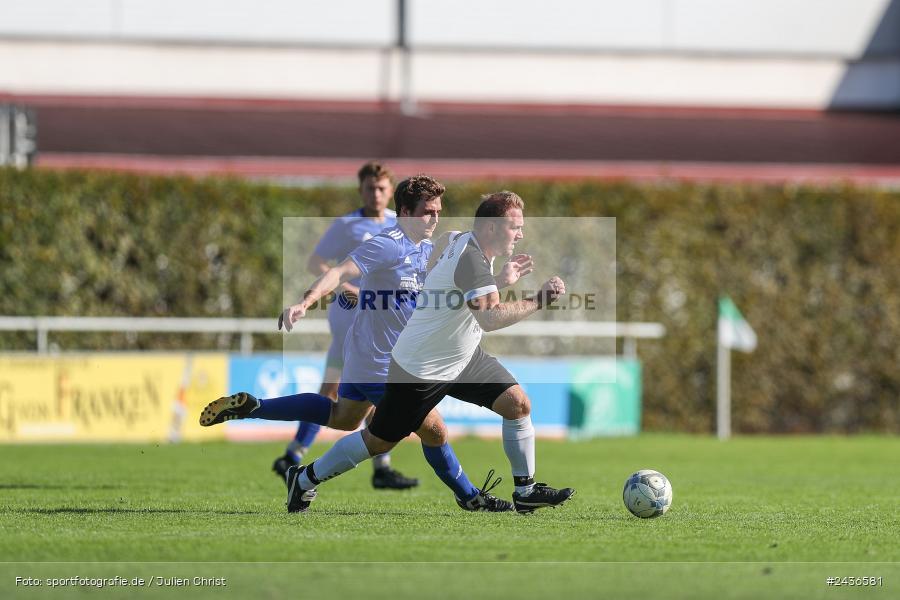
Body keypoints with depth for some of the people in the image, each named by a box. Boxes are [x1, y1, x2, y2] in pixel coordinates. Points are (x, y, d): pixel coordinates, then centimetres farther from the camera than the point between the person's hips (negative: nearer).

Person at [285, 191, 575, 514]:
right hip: (421, 368, -9)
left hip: (463, 358, 9)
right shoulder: (470, 259, -30)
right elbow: (490, 317, -42)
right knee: (379, 441, 4)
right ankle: (305, 478, 22)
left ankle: (526, 491, 4)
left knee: (517, 403, -5)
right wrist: (538, 301, -38)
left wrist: (506, 278, 15)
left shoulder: (466, 241, 0)